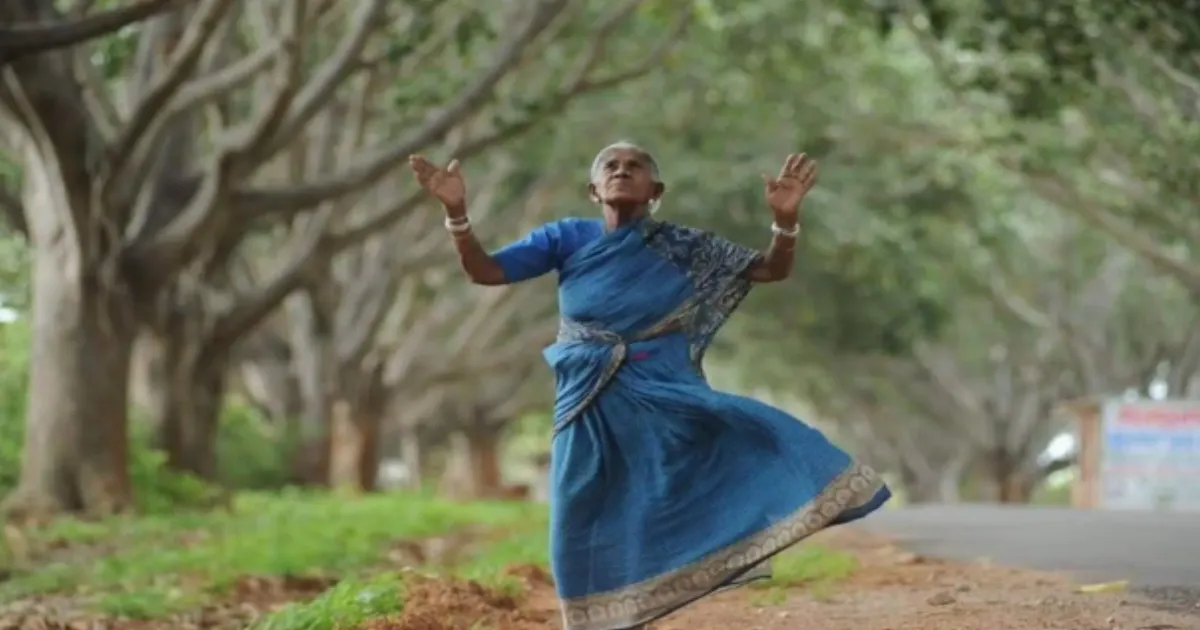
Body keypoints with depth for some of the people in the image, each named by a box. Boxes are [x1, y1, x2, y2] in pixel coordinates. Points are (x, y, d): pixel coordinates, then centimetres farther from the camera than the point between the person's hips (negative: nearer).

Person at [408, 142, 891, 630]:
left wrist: (785, 218, -23)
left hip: (668, 403, 0)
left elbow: (773, 270, -2)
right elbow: (483, 271, -3)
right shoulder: (568, 239, 2)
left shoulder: (683, 248, 1)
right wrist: (456, 211, -20)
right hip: (593, 412, 0)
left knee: (762, 447, -22)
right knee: (589, 544, 2)